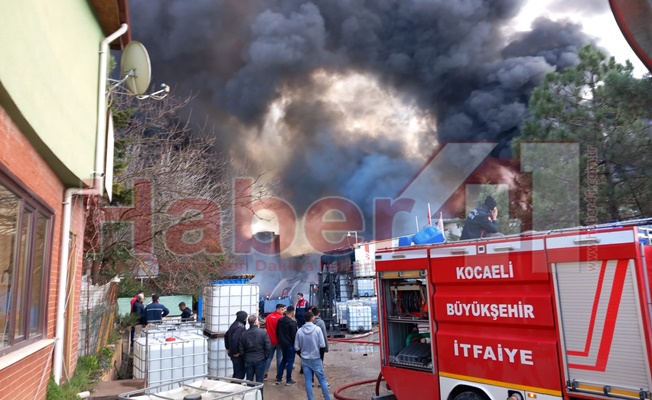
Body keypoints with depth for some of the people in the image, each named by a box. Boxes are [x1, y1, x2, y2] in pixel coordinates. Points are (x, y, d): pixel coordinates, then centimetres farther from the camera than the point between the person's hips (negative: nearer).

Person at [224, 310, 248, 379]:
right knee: (240, 374, -2)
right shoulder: (240, 327, -20)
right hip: (238, 355, -10)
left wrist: (228, 348, 23)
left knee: (236, 373, 19)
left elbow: (226, 335, 21)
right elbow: (234, 339, -32)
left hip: (232, 353, 10)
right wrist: (235, 352, -22)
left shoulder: (234, 325, 10)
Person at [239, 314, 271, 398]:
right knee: (259, 381, 9)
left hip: (248, 360, 3)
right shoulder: (263, 332, -15)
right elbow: (268, 347, -13)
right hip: (260, 360, -3)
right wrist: (265, 356, 3)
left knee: (249, 380, 15)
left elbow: (240, 349, -1)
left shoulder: (243, 334, -6)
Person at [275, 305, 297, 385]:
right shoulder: (292, 323, -19)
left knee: (284, 360, 20)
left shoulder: (280, 320, 3)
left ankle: (278, 378, 21)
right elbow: (294, 335, -16)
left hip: (282, 343, 7)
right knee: (290, 361, 4)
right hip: (290, 344, -7)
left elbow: (277, 332, 11)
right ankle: (288, 380, 9)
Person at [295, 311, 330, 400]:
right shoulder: (317, 329, -14)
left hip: (305, 359, 2)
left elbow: (296, 347, -3)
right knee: (322, 379, 10)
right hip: (316, 359, -2)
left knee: (308, 381, 9)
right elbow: (322, 345, -13)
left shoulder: (299, 331, -8)